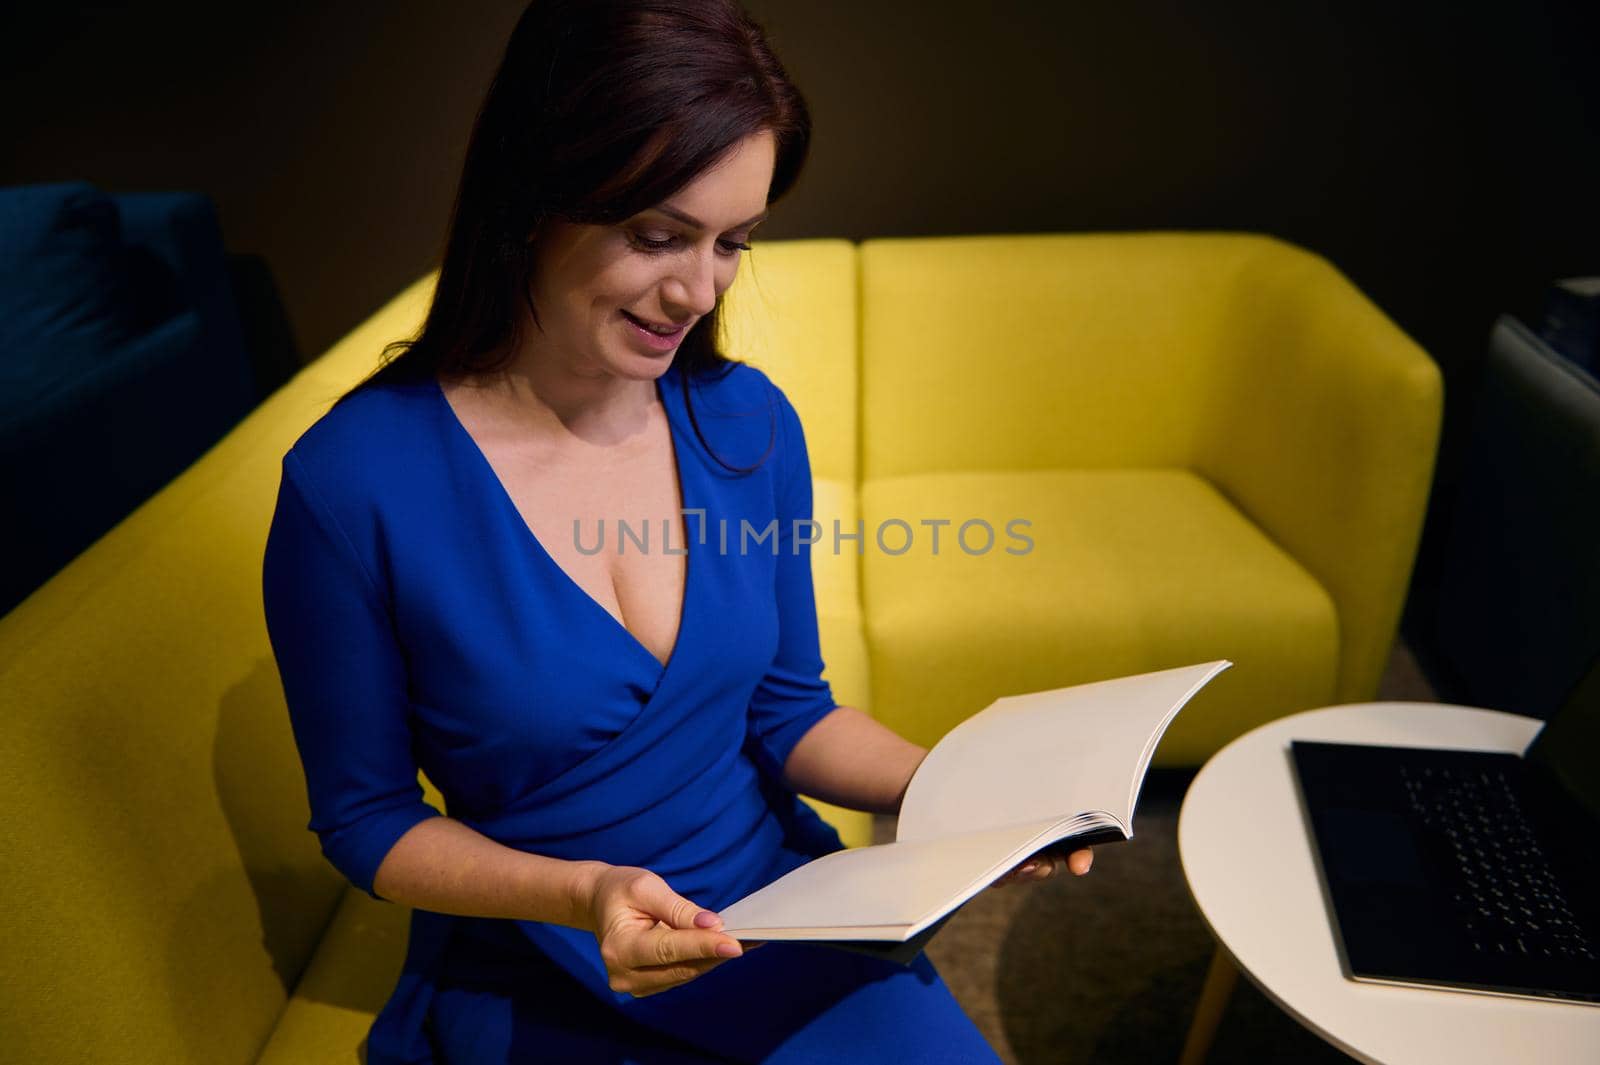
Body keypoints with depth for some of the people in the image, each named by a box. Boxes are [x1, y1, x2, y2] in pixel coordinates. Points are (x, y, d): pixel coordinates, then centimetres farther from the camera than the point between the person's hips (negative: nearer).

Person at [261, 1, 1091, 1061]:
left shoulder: (749, 420, -6)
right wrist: (578, 894, -23)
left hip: (784, 918, 3)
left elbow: (786, 710, 4)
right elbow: (364, 816, -7)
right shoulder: (353, 484, -19)